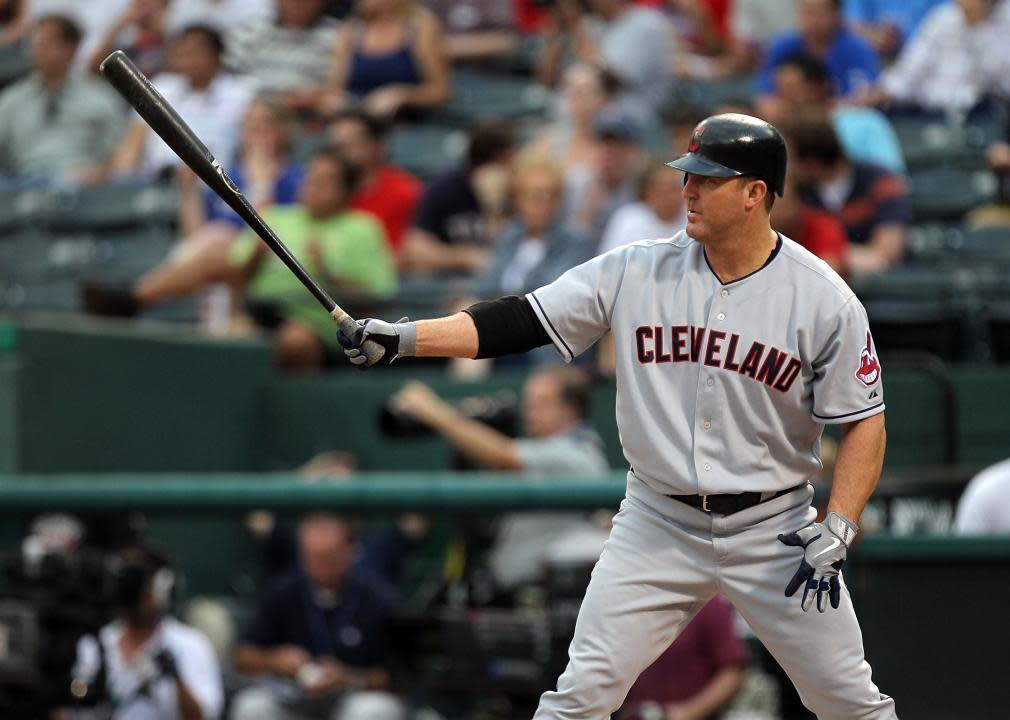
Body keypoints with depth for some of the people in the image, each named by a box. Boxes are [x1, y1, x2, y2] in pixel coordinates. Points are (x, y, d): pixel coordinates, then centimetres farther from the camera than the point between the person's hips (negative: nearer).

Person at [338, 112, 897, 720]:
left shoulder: (825, 299, -10)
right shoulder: (638, 272, -4)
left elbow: (864, 422, -6)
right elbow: (521, 321, -6)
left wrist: (838, 532, -17)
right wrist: (403, 338, -17)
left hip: (774, 530, -2)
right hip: (658, 526, 2)